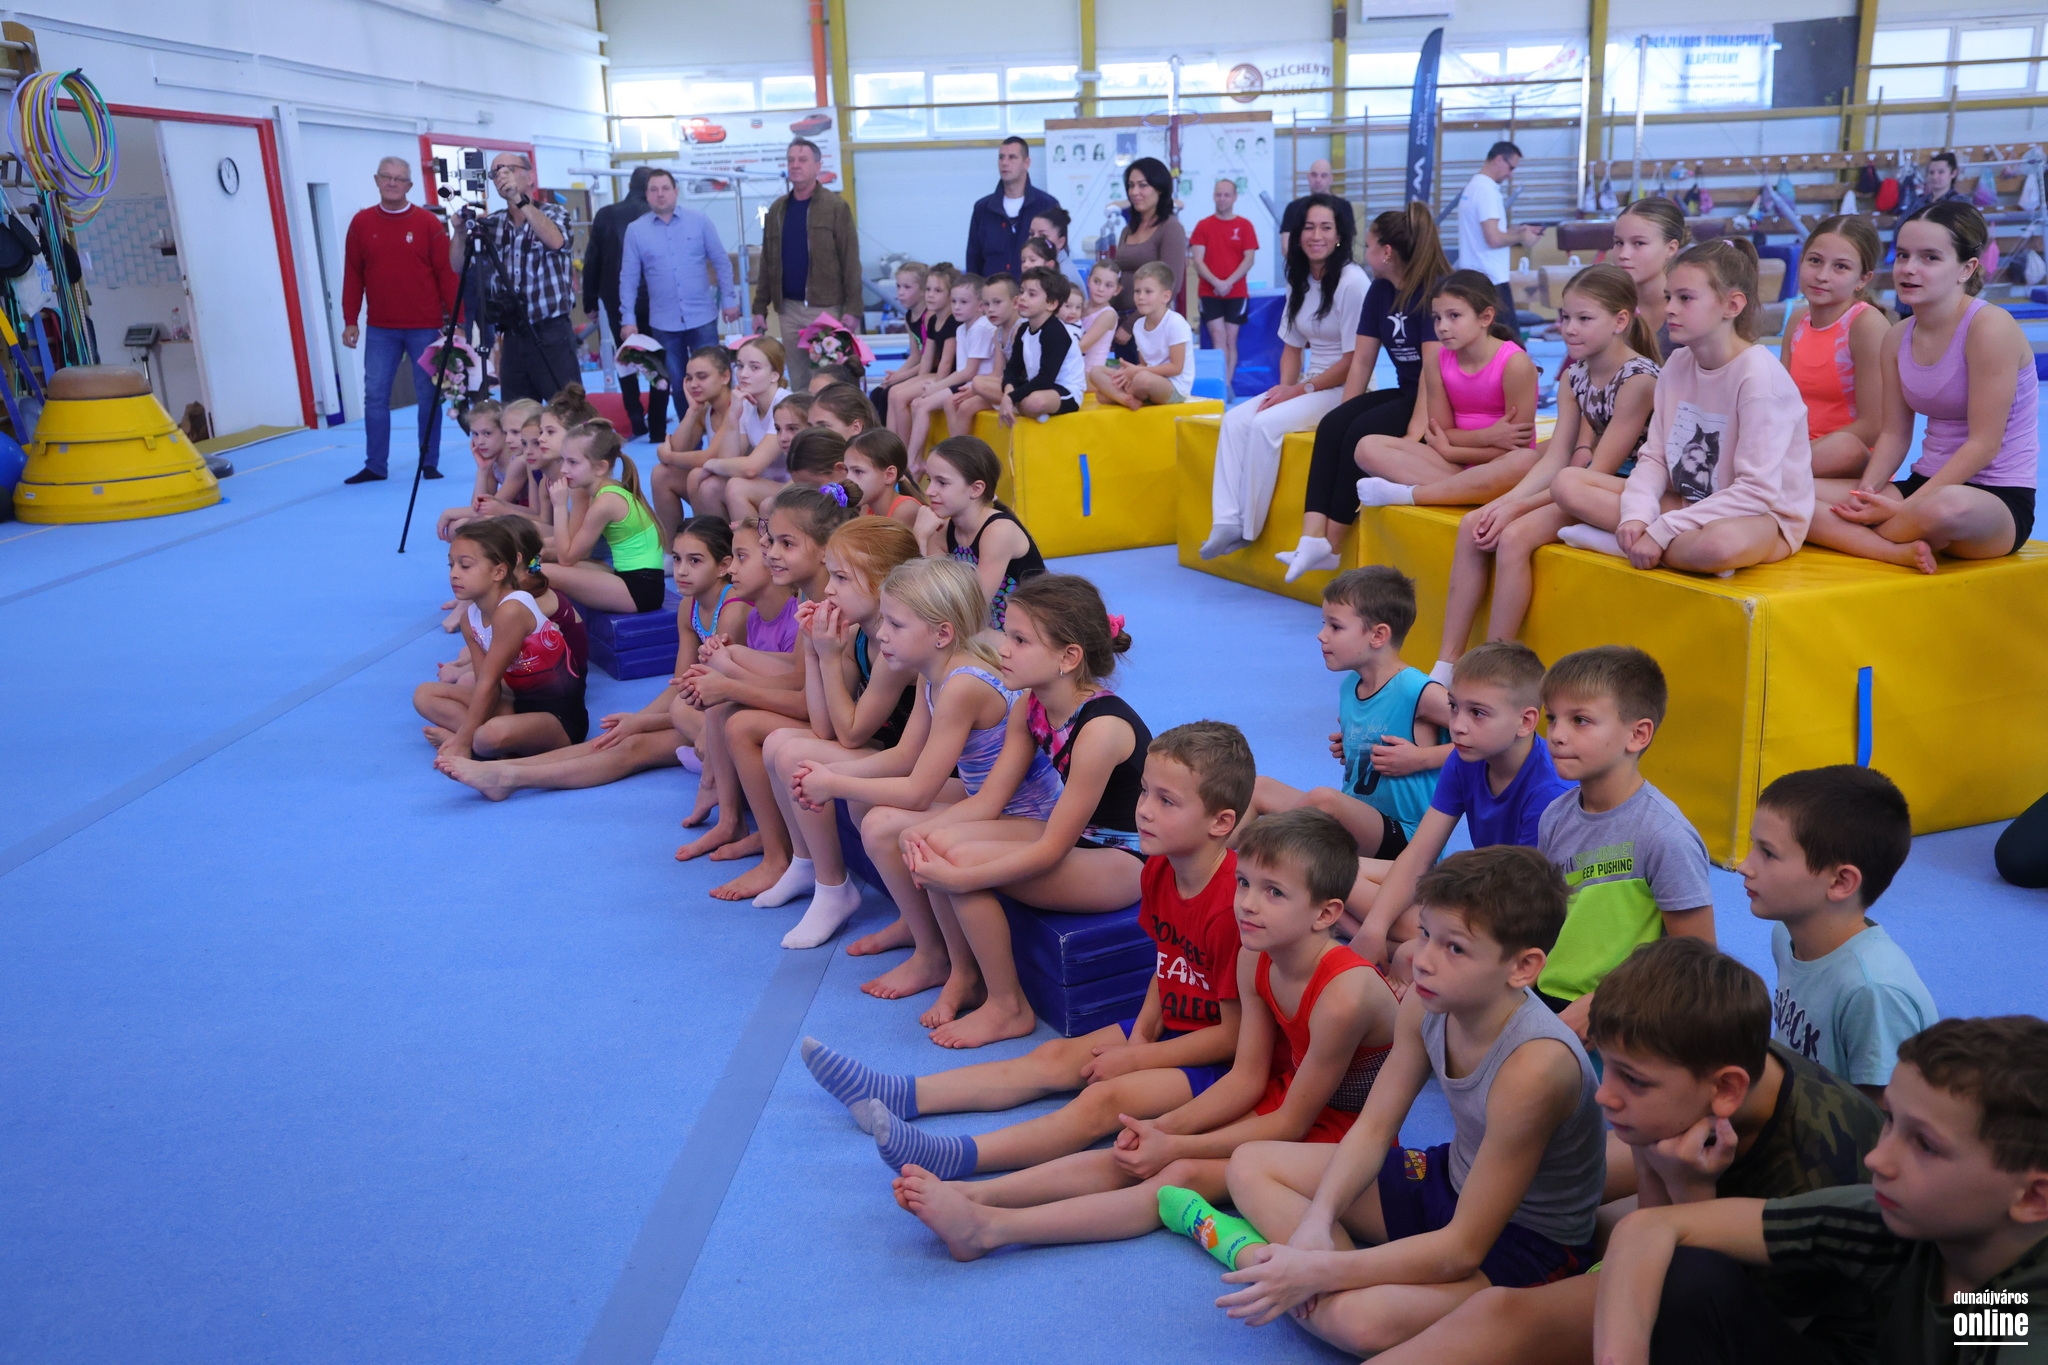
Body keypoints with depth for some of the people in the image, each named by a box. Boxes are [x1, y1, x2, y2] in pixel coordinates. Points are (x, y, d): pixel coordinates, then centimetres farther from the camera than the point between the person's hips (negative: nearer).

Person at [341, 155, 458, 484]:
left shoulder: (428, 222, -1)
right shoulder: (361, 223, 6)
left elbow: (447, 273, -2)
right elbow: (352, 275, 7)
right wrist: (350, 320, 4)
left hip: (425, 327, -2)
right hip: (380, 329, 2)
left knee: (428, 396, 4)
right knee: (375, 395, 2)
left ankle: (429, 463, 13)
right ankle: (375, 466, 9)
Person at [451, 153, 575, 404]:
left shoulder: (553, 213, 1)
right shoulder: (491, 224, 11)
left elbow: (556, 241, -21)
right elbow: (458, 266, 5)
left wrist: (519, 199, -29)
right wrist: (461, 227, -12)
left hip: (551, 333, -4)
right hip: (512, 337, 4)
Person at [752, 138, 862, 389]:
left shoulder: (835, 207, -3)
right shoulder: (777, 209, 11)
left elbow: (850, 260, -7)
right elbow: (767, 263, 12)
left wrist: (852, 308, -13)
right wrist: (760, 308, 8)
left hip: (826, 307, -4)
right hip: (787, 309, 5)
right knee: (798, 380, 10)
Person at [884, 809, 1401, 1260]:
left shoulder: (1343, 995, -30)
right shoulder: (1254, 958, -5)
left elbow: (1291, 1124, -21)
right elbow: (1246, 1077, 1)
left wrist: (1175, 1146, -18)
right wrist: (1164, 1127, -13)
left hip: (1336, 1132, -7)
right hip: (1282, 1094, 8)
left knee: (1187, 1176, -26)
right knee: (1135, 1157, -12)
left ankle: (990, 1229, -35)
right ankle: (973, 1194, -22)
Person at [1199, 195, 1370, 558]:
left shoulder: (1352, 282, -15)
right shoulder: (1299, 281, 9)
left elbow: (1354, 359, -16)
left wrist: (1302, 389, -15)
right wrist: (1285, 386, -4)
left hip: (1343, 389, -8)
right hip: (1306, 385, 8)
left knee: (1266, 425, -26)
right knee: (1235, 420, -12)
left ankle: (1248, 529, -14)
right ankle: (1226, 521, -18)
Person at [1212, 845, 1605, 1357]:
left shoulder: (1534, 1065, -35)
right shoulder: (1427, 1003, -14)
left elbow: (1463, 1247, -29)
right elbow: (1373, 1128, -3)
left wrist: (1315, 1270, -30)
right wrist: (1316, 1220, -20)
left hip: (1530, 1243, -8)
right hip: (1450, 1181, 8)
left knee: (1361, 1319, -36)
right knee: (1250, 1166, 5)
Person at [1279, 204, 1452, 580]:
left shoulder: (1434, 291, -14)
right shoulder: (1379, 291, 9)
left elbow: (1434, 367, -21)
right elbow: (1362, 360, 8)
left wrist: (1417, 426, -28)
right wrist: (1341, 415, 0)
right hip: (1405, 392, 7)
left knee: (1361, 433, -27)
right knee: (1331, 427, -17)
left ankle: (1331, 547, -18)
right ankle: (1313, 538, -31)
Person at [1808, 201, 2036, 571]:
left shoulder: (1990, 326, -14)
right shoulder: (1897, 338, 7)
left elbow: (1984, 444, -17)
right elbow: (1894, 433, 7)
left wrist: (1906, 507, -21)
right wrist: (1866, 493, -12)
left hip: (1999, 501, -6)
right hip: (1926, 486, 7)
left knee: (1948, 507, -44)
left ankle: (1851, 538, -13)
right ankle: (1900, 551, -25)